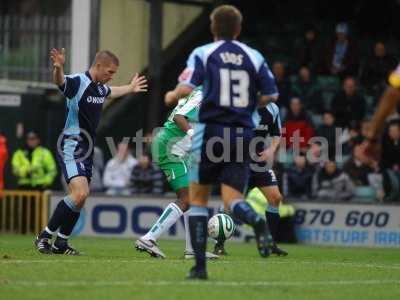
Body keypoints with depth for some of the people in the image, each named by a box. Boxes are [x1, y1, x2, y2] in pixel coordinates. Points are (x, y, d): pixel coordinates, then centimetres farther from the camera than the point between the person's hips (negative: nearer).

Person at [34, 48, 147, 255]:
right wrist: (58, 68, -59)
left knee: (80, 198, 9)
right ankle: (44, 237, -13)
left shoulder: (100, 88, 12)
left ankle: (60, 244, 19)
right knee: (80, 193, -22)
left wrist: (130, 88, 52)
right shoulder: (77, 82, -15)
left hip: (86, 150, 9)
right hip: (71, 148, -9)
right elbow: (59, 81, -37)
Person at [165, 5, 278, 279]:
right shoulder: (254, 57, 7)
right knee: (232, 200, 0)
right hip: (243, 135, 2)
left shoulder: (202, 54, -1)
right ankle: (257, 221, -36)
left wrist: (171, 96, 9)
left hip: (211, 132, -2)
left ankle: (200, 265, 5)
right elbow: (271, 95, 6)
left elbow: (186, 88, -13)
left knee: (198, 198, 12)